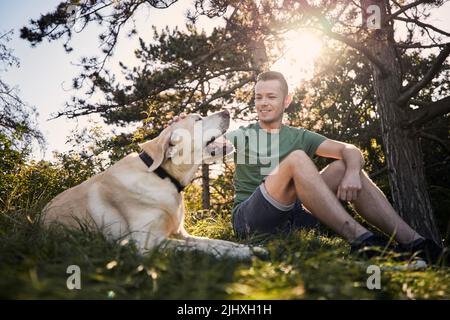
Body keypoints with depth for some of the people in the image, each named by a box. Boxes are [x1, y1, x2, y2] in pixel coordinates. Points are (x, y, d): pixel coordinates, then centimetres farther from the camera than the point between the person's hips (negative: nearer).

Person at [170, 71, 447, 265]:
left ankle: (412, 242, -25)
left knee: (346, 167, -11)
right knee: (297, 158, -27)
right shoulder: (242, 135, 12)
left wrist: (352, 172, -19)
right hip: (251, 218, -3)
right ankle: (360, 240, -40)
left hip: (293, 215, 4)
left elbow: (351, 150, 3)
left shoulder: (299, 136, 17)